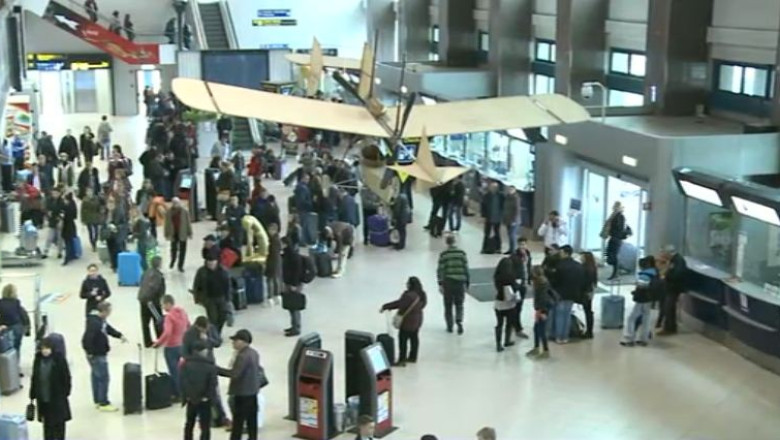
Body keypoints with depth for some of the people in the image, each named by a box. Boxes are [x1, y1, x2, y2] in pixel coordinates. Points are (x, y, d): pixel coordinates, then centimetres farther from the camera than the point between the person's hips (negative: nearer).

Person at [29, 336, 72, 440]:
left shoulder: (59, 359, -13)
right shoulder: (38, 359, 0)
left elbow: (66, 377, -8)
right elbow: (34, 378, 6)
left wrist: (66, 393, -9)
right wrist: (32, 395, 7)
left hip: (58, 397, -4)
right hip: (42, 397, 4)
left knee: (59, 422, 9)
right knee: (47, 422, 14)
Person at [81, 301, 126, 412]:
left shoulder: (100, 320, 6)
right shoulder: (94, 323, -26)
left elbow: (108, 328, 23)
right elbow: (88, 338, -29)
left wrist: (119, 336, 18)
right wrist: (90, 353, -24)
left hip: (100, 353, 11)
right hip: (97, 355, -11)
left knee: (97, 377, 18)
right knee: (103, 378, -5)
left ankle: (97, 401, 29)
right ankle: (103, 403, 2)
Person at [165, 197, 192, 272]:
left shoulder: (185, 211, -8)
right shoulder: (169, 212, -6)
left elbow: (188, 223, -3)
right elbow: (167, 224, -3)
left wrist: (189, 233, -1)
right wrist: (167, 234, -3)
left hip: (182, 234, 0)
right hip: (173, 234, 1)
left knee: (182, 250, 4)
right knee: (173, 249, 13)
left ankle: (180, 266, 16)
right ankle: (172, 261, 43)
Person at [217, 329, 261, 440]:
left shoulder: (243, 356, -22)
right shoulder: (254, 353, 9)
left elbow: (235, 374, -27)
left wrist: (217, 369, -25)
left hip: (242, 393, -9)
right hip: (252, 391, 9)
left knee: (238, 421, -3)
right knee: (252, 420, 14)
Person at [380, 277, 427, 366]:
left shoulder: (409, 295, -27)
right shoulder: (421, 294, 2)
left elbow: (398, 303, -23)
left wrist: (385, 307, -13)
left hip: (408, 321, -9)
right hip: (417, 319, 9)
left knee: (403, 340, -1)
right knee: (414, 338, 18)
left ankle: (402, 360, 3)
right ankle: (413, 357, 30)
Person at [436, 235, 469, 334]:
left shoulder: (443, 254, -4)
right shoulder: (462, 253, 0)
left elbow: (440, 270, -6)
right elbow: (466, 268, 2)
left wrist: (440, 284, -1)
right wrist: (466, 283, 9)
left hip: (448, 282, -1)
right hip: (460, 282, 1)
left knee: (448, 305, 12)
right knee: (459, 304, 12)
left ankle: (450, 326, 15)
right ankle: (459, 321, -9)